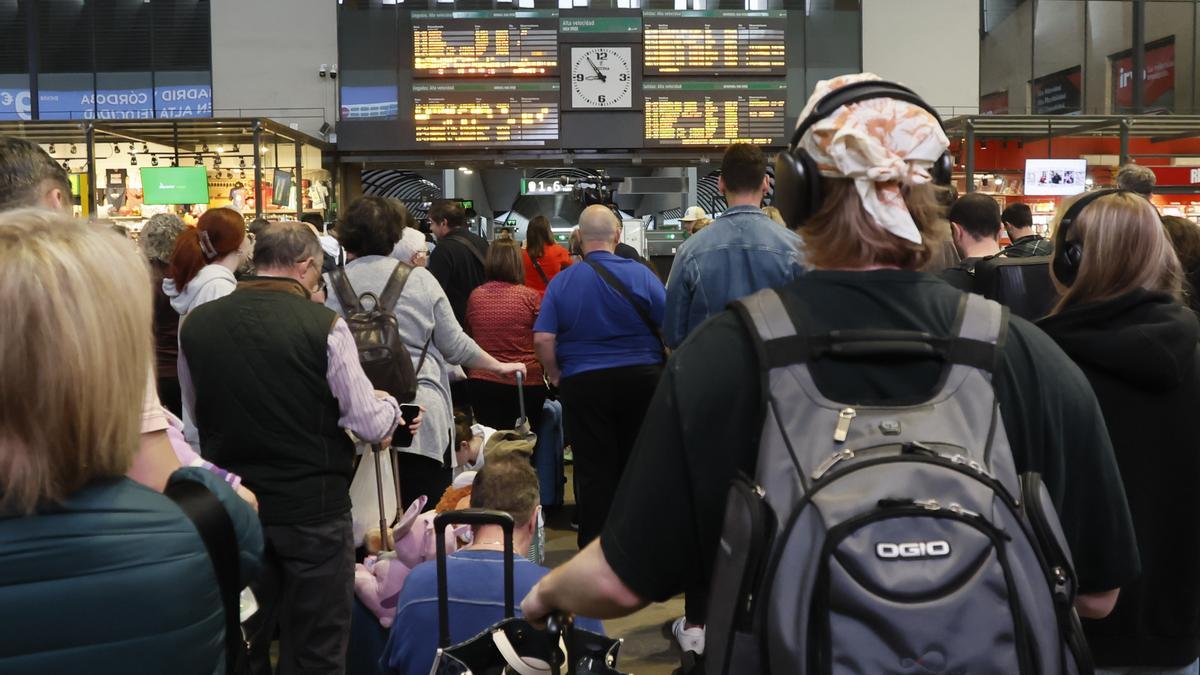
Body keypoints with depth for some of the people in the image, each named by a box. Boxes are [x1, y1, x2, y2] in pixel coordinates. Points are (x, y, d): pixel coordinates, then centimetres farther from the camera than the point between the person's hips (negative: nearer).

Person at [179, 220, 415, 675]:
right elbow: (371, 426, -12)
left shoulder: (195, 324, -2)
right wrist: (388, 405, 9)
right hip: (313, 509, -4)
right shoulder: (323, 325, -15)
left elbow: (197, 415, 12)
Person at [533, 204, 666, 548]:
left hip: (583, 384, 0)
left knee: (594, 472, 6)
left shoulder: (561, 281, -2)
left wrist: (557, 377, 6)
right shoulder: (640, 274, -4)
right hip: (642, 378, 1)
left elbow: (543, 339, -9)